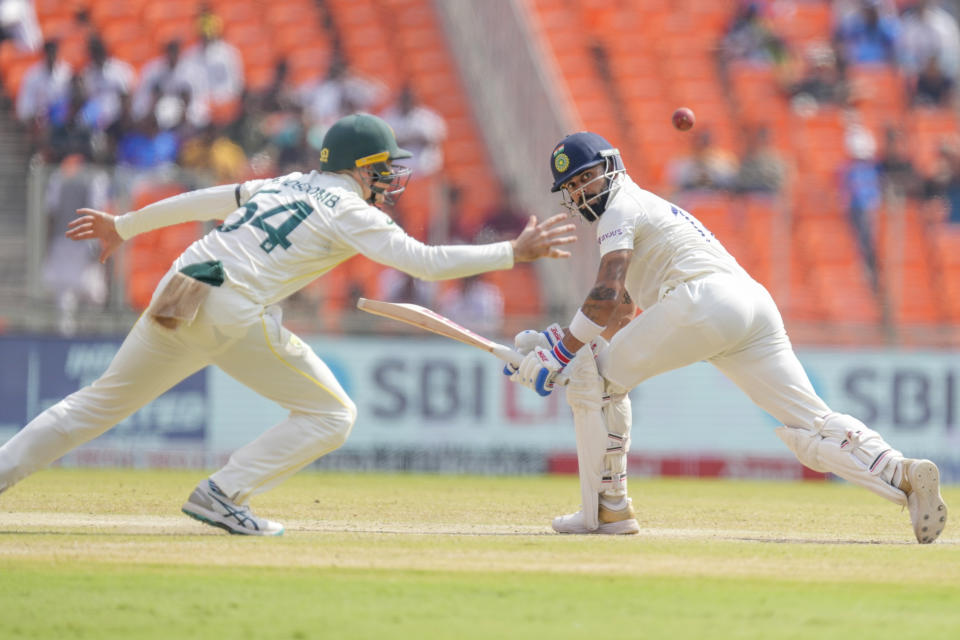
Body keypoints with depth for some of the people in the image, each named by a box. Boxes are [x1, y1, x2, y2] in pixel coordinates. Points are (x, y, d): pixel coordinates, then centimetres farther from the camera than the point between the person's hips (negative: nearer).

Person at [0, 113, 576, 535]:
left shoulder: (286, 186, 23)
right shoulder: (350, 212, 1)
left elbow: (199, 201, 29)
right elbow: (426, 261, -9)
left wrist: (123, 226, 39)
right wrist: (513, 253, -5)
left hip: (173, 299, 8)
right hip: (233, 311, -8)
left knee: (104, 402, 19)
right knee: (332, 414, 3)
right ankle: (223, 494, -4)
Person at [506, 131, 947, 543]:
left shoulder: (621, 207, 10)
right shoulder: (647, 208, 38)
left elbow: (608, 294, -6)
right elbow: (619, 319, 38)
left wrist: (563, 350, -2)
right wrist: (558, 341, 31)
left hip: (705, 298, -9)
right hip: (756, 305, 9)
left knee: (595, 377, 5)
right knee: (811, 425, -1)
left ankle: (608, 508, 4)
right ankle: (902, 474, -23)